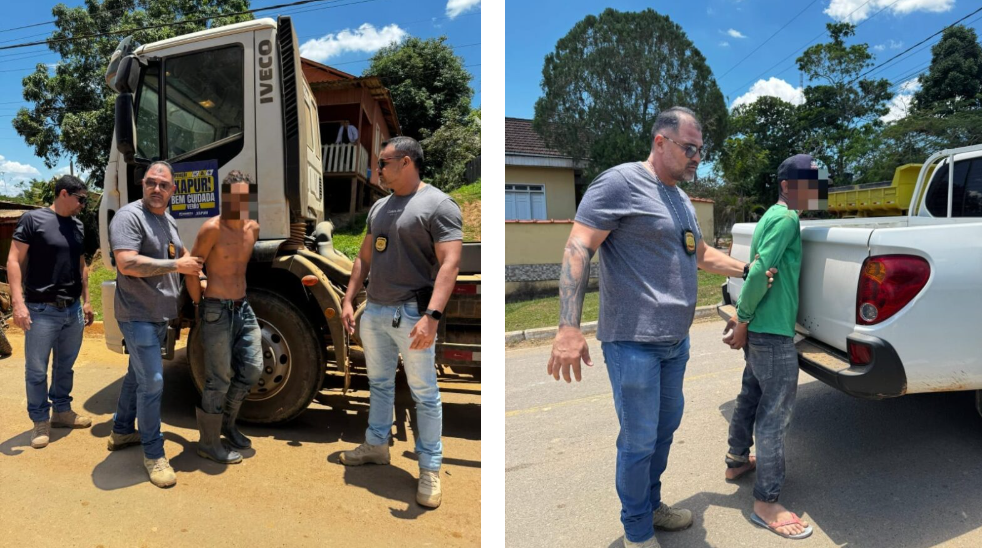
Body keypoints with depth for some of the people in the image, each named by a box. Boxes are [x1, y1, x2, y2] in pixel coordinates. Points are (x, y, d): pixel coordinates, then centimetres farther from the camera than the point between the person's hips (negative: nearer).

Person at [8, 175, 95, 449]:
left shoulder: (77, 226, 12)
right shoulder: (33, 219, -7)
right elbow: (14, 261, -10)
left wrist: (86, 301, 17)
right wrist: (18, 303, -18)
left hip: (73, 310, 6)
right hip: (42, 310, -5)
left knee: (65, 365, 15)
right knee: (37, 370, 4)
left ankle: (62, 410, 29)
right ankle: (40, 421, 15)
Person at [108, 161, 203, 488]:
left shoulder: (168, 220, 12)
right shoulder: (129, 216, -15)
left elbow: (181, 253, 30)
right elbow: (127, 264, -28)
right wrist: (177, 265, -23)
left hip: (160, 315, 9)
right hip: (138, 315, -9)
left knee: (138, 374, 21)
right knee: (152, 381, -8)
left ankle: (122, 431, 39)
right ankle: (153, 454, 3)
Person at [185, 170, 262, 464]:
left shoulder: (253, 228, 6)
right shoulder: (212, 228, -15)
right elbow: (191, 272, -10)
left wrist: (241, 301, 17)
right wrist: (200, 307, -2)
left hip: (243, 308, 7)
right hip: (218, 310, -7)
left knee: (252, 370, 10)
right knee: (219, 380, 0)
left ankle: (227, 424, 32)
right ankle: (209, 443, 17)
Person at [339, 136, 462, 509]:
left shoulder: (438, 205, -11)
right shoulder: (379, 207, 14)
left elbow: (449, 263, -20)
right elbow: (364, 258, 19)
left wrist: (431, 316, -29)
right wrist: (349, 301, 12)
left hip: (412, 314, -7)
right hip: (374, 311, 8)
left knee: (424, 393, 2)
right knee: (379, 384, 20)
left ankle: (430, 468, 15)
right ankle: (376, 445, 38)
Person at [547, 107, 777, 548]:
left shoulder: (679, 197, 15)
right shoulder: (620, 182, -12)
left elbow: (702, 254, 29)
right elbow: (578, 249, -20)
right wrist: (569, 327, -28)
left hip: (676, 340, 9)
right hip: (634, 341, -9)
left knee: (667, 426, 20)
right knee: (639, 440, 1)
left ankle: (651, 504, 40)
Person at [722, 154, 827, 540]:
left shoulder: (773, 217, 16)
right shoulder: (786, 218, -14)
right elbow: (760, 272, -22)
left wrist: (743, 318, 13)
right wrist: (743, 321, -15)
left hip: (759, 330, 10)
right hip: (774, 333, -10)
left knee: (752, 398, 22)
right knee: (776, 413, -3)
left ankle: (737, 461, 39)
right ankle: (766, 504, 6)